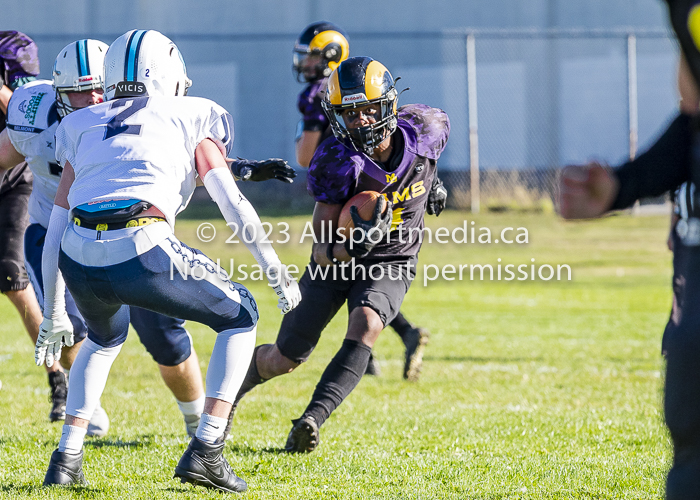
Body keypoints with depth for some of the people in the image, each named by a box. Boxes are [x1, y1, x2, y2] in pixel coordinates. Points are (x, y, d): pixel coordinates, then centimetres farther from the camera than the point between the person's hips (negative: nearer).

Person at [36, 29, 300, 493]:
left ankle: (66, 459, 23)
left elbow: (57, 228, 27)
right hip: (143, 251, -4)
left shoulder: (83, 127, 28)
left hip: (79, 260, 4)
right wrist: (277, 272, 16)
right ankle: (205, 452, 8)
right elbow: (232, 200, 10)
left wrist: (53, 314, 32)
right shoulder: (190, 118, 20)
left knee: (105, 338, 36)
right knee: (240, 317, 20)